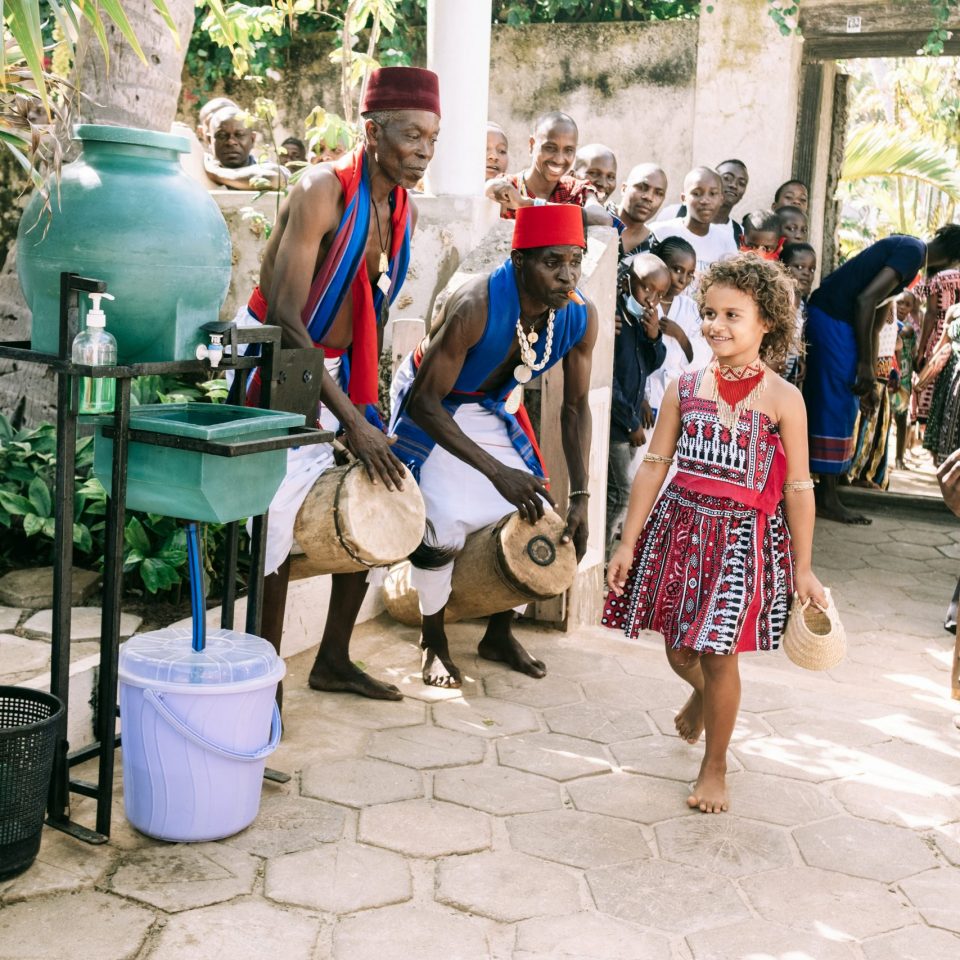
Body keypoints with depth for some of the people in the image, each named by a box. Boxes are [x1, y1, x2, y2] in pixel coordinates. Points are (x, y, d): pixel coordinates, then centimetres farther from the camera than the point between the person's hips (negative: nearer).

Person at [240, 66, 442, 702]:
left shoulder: (405, 212, 2)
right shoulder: (322, 191, -21)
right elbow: (284, 316, -26)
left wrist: (369, 406, 7)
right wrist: (351, 420, -29)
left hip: (334, 370, 8)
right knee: (283, 516, -15)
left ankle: (334, 660, 20)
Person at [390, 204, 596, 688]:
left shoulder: (581, 317, -19)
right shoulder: (475, 307, -37)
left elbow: (575, 407, -5)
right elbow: (423, 402, -32)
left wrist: (579, 496, -11)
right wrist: (497, 472, -38)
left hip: (492, 410, 6)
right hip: (430, 409, -6)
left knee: (536, 519, 1)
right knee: (442, 523, -22)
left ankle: (499, 635, 24)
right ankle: (434, 641, 4)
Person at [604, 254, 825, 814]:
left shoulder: (782, 399, -7)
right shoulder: (686, 388, 2)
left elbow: (797, 487, -4)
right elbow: (654, 466, 3)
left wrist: (803, 569, -3)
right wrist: (629, 542, 2)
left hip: (743, 537, -3)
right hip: (681, 525, 4)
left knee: (718, 654, -1)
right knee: (678, 647, 14)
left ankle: (715, 768, 20)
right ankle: (703, 695, 52)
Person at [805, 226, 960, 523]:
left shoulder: (906, 248, 19)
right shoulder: (914, 252, -11)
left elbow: (874, 319, 22)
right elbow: (866, 299, -21)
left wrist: (869, 376, 23)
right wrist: (865, 364, -17)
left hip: (829, 317, 10)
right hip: (833, 318, -10)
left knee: (823, 405, 13)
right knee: (837, 407, -4)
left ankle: (826, 492, 21)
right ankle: (827, 499, 2)